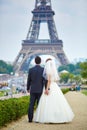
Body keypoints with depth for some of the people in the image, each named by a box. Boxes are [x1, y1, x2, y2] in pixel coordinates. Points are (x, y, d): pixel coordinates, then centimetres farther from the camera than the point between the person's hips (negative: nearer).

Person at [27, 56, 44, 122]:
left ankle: (30, 118, 2)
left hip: (33, 90, 2)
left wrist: (28, 88, 19)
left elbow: (29, 80, 4)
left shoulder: (31, 70, -1)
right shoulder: (43, 69, -6)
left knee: (31, 104, 5)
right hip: (40, 90, -1)